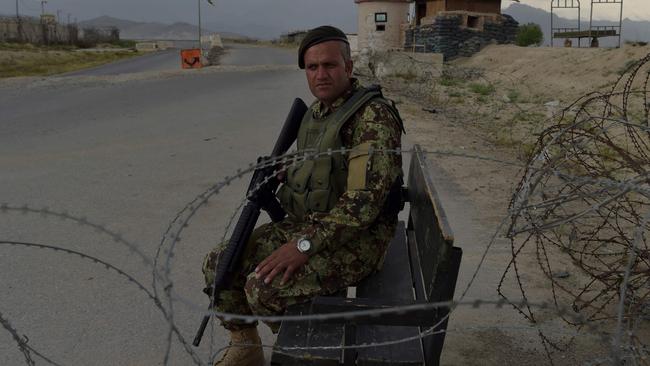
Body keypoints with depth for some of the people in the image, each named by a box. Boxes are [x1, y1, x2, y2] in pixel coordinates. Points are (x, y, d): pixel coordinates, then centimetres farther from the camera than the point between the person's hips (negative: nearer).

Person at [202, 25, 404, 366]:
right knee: (219, 263, -1)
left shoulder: (374, 116, -19)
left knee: (264, 287, -26)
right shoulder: (314, 114, 9)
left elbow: (365, 198, -26)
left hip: (353, 239, -8)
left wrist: (304, 245, -28)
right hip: (305, 225, 8)